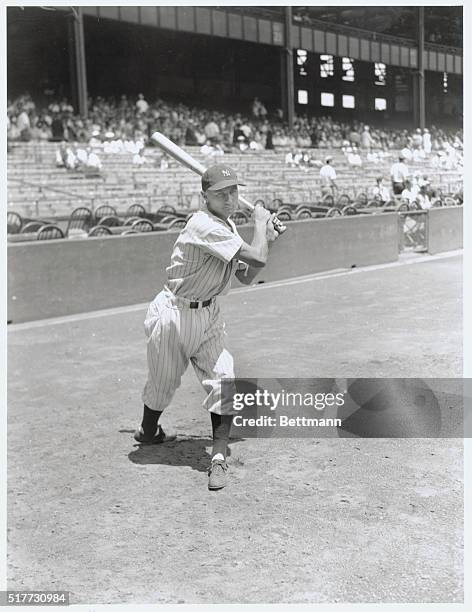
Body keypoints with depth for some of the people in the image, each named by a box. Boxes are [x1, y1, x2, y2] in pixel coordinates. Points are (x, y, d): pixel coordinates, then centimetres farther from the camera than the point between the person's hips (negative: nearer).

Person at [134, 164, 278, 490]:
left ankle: (219, 456, -4)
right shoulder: (204, 226, -25)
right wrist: (261, 222, -12)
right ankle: (148, 432, 40)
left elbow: (247, 276, 10)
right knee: (163, 381, 11)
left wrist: (268, 238, 1)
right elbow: (258, 258, -29)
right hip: (174, 313, -7)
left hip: (208, 315, 7)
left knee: (223, 378, -9)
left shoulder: (229, 227, 5)